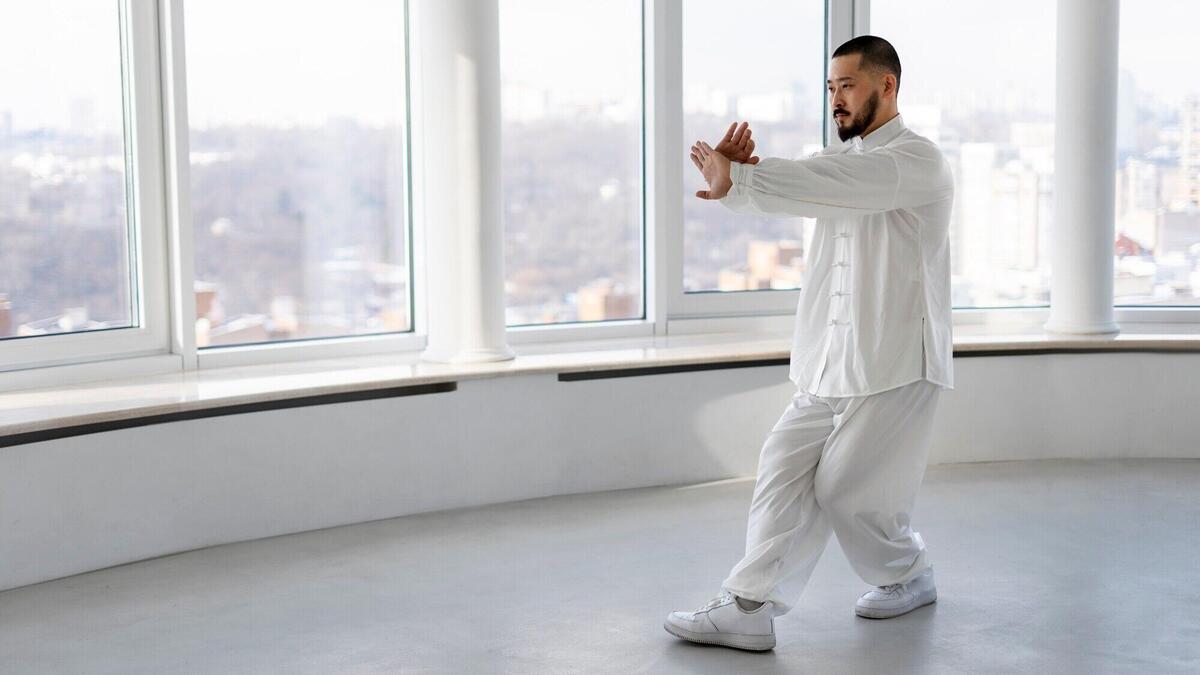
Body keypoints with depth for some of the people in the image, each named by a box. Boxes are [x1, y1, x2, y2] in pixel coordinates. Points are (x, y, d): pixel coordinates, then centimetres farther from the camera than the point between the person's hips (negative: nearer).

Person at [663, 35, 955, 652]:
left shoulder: (916, 160, -10)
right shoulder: (842, 157, 17)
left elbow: (829, 183, -29)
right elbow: (786, 189, -1)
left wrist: (737, 177, -38)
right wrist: (732, 175, -24)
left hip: (893, 367, -8)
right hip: (832, 366, 8)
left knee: (847, 488, -2)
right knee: (784, 469, -1)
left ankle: (906, 575, 24)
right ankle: (750, 607, -2)